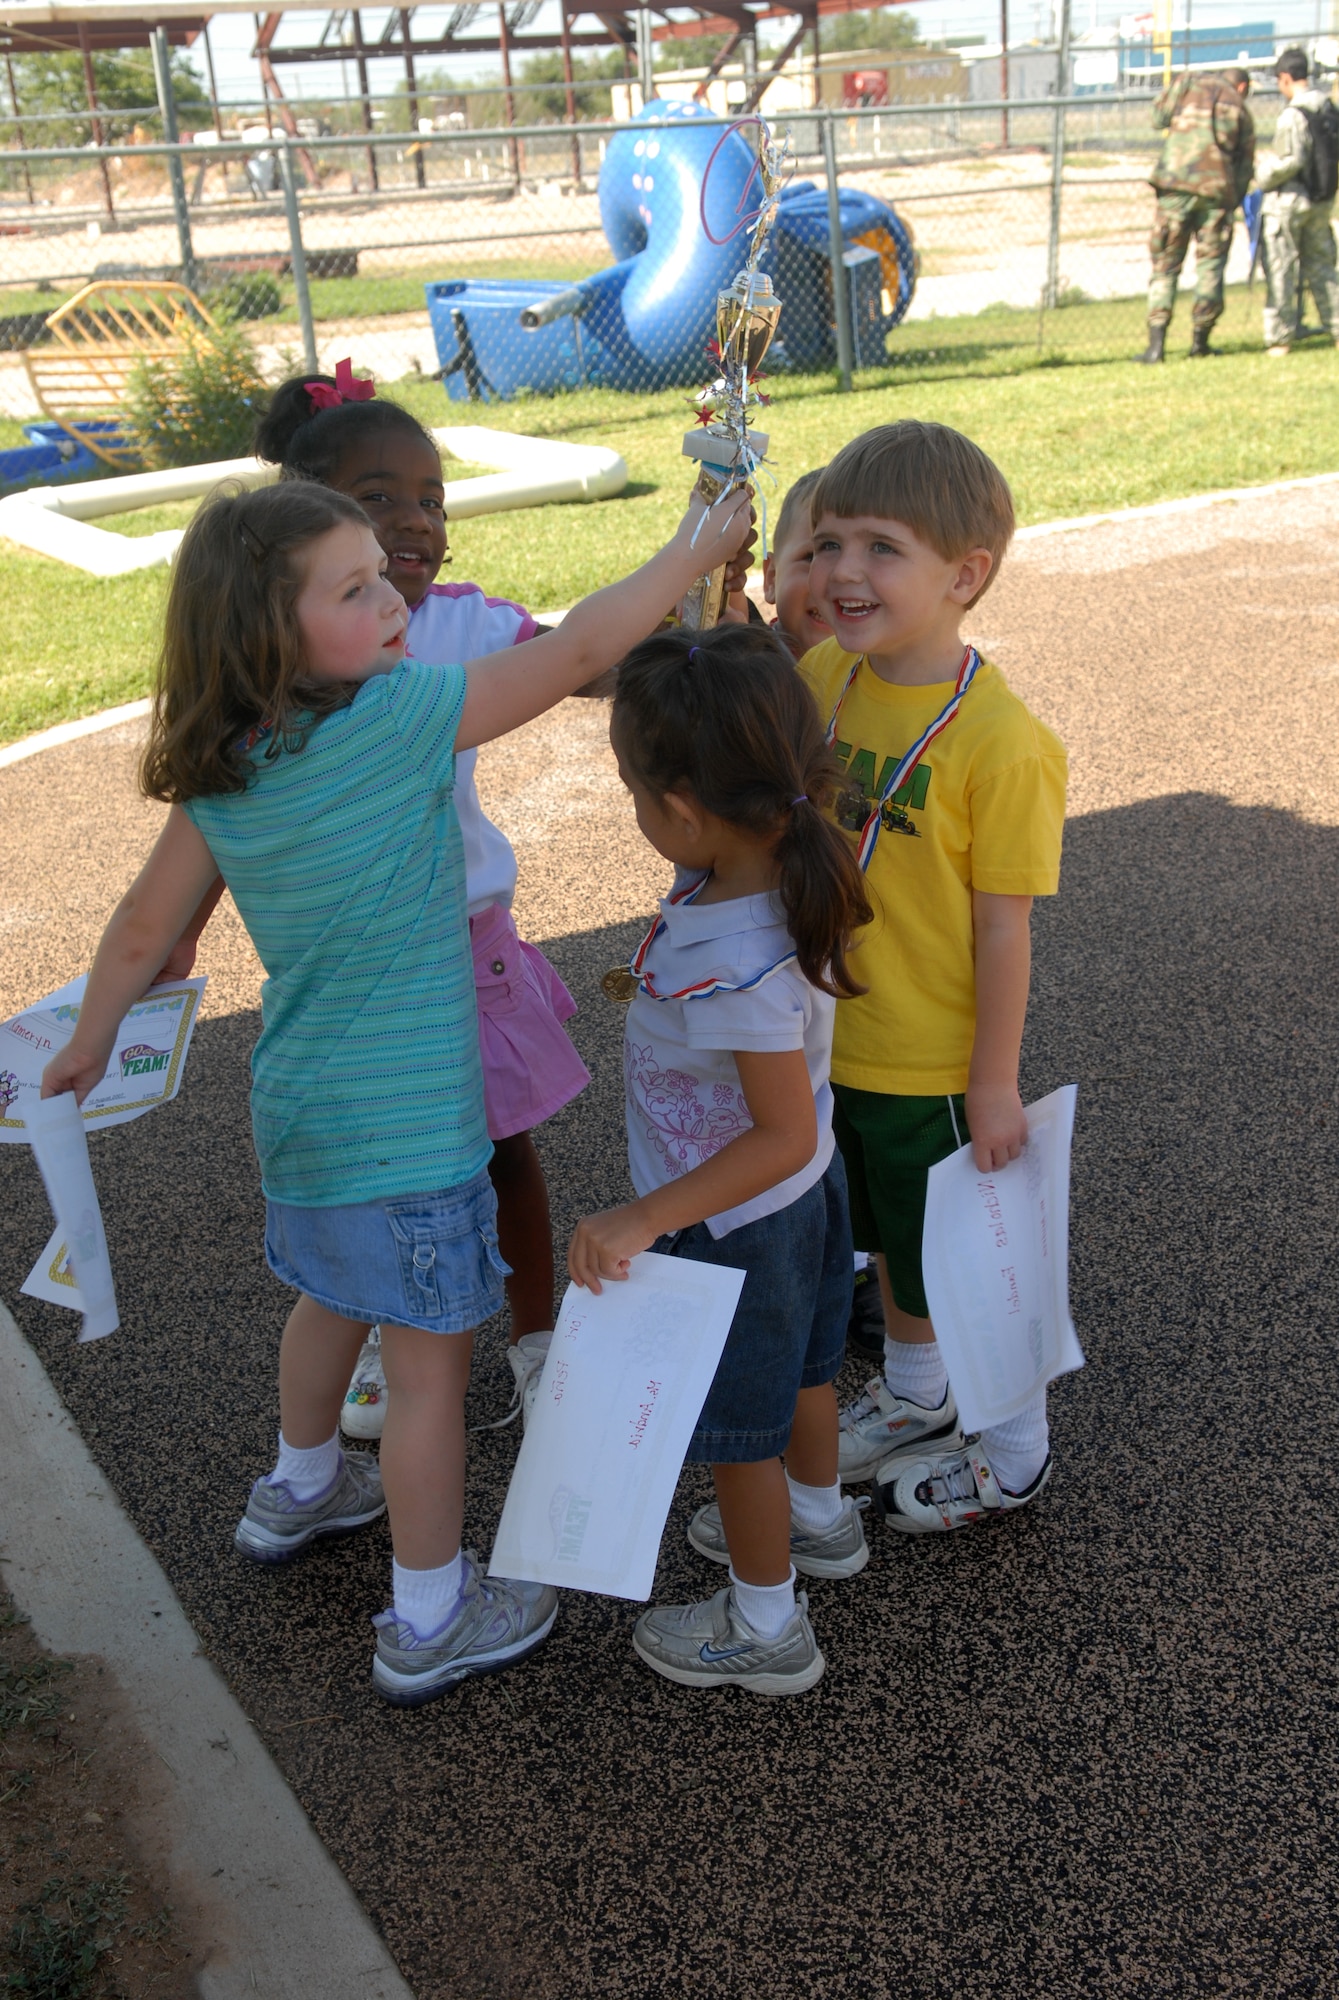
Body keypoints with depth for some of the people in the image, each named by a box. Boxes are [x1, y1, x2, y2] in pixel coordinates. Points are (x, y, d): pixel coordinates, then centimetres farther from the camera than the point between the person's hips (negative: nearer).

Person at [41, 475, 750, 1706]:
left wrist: (89, 1045, 22)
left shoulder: (219, 773, -2)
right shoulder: (394, 718, -22)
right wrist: (692, 556, -4)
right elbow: (575, 654, -17)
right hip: (400, 1129, -8)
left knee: (334, 1300, 30)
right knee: (431, 1359, 7)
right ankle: (428, 1625, 23)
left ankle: (300, 1490, 54)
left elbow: (145, 925, 6)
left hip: (304, 1101, 8)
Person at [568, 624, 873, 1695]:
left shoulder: (733, 964, -39)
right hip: (805, 1194, 8)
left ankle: (766, 1626, 36)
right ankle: (818, 1517, 57)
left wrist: (644, 1220, -31)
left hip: (735, 1222, -8)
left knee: (738, 1426, 15)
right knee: (800, 1365, 31)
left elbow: (783, 1135, -33)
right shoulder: (784, 871, -14)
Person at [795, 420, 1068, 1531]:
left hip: (934, 1065, -6)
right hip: (838, 1043, 7)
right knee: (893, 1242, 26)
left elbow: (1004, 929, -19)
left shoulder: (998, 739, -24)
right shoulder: (822, 676, -5)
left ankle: (1014, 1451, 37)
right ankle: (915, 1397, 51)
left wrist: (996, 1084, -15)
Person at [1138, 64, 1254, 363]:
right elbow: (1245, 164, 15)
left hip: (1176, 184, 0)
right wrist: (1232, 204, 21)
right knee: (1210, 264, 10)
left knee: (1165, 263, 2)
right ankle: (1200, 342, 8)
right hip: (1217, 190, 1)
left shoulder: (1190, 82, 13)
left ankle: (1156, 343, -8)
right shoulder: (1240, 108, 16)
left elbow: (1158, 117, 11)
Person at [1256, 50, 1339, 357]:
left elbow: (1292, 160, -23)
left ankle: (1279, 338, 1)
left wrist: (1265, 175, -9)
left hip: (1289, 199, -7)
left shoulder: (1293, 115, -18)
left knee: (1280, 269, 0)